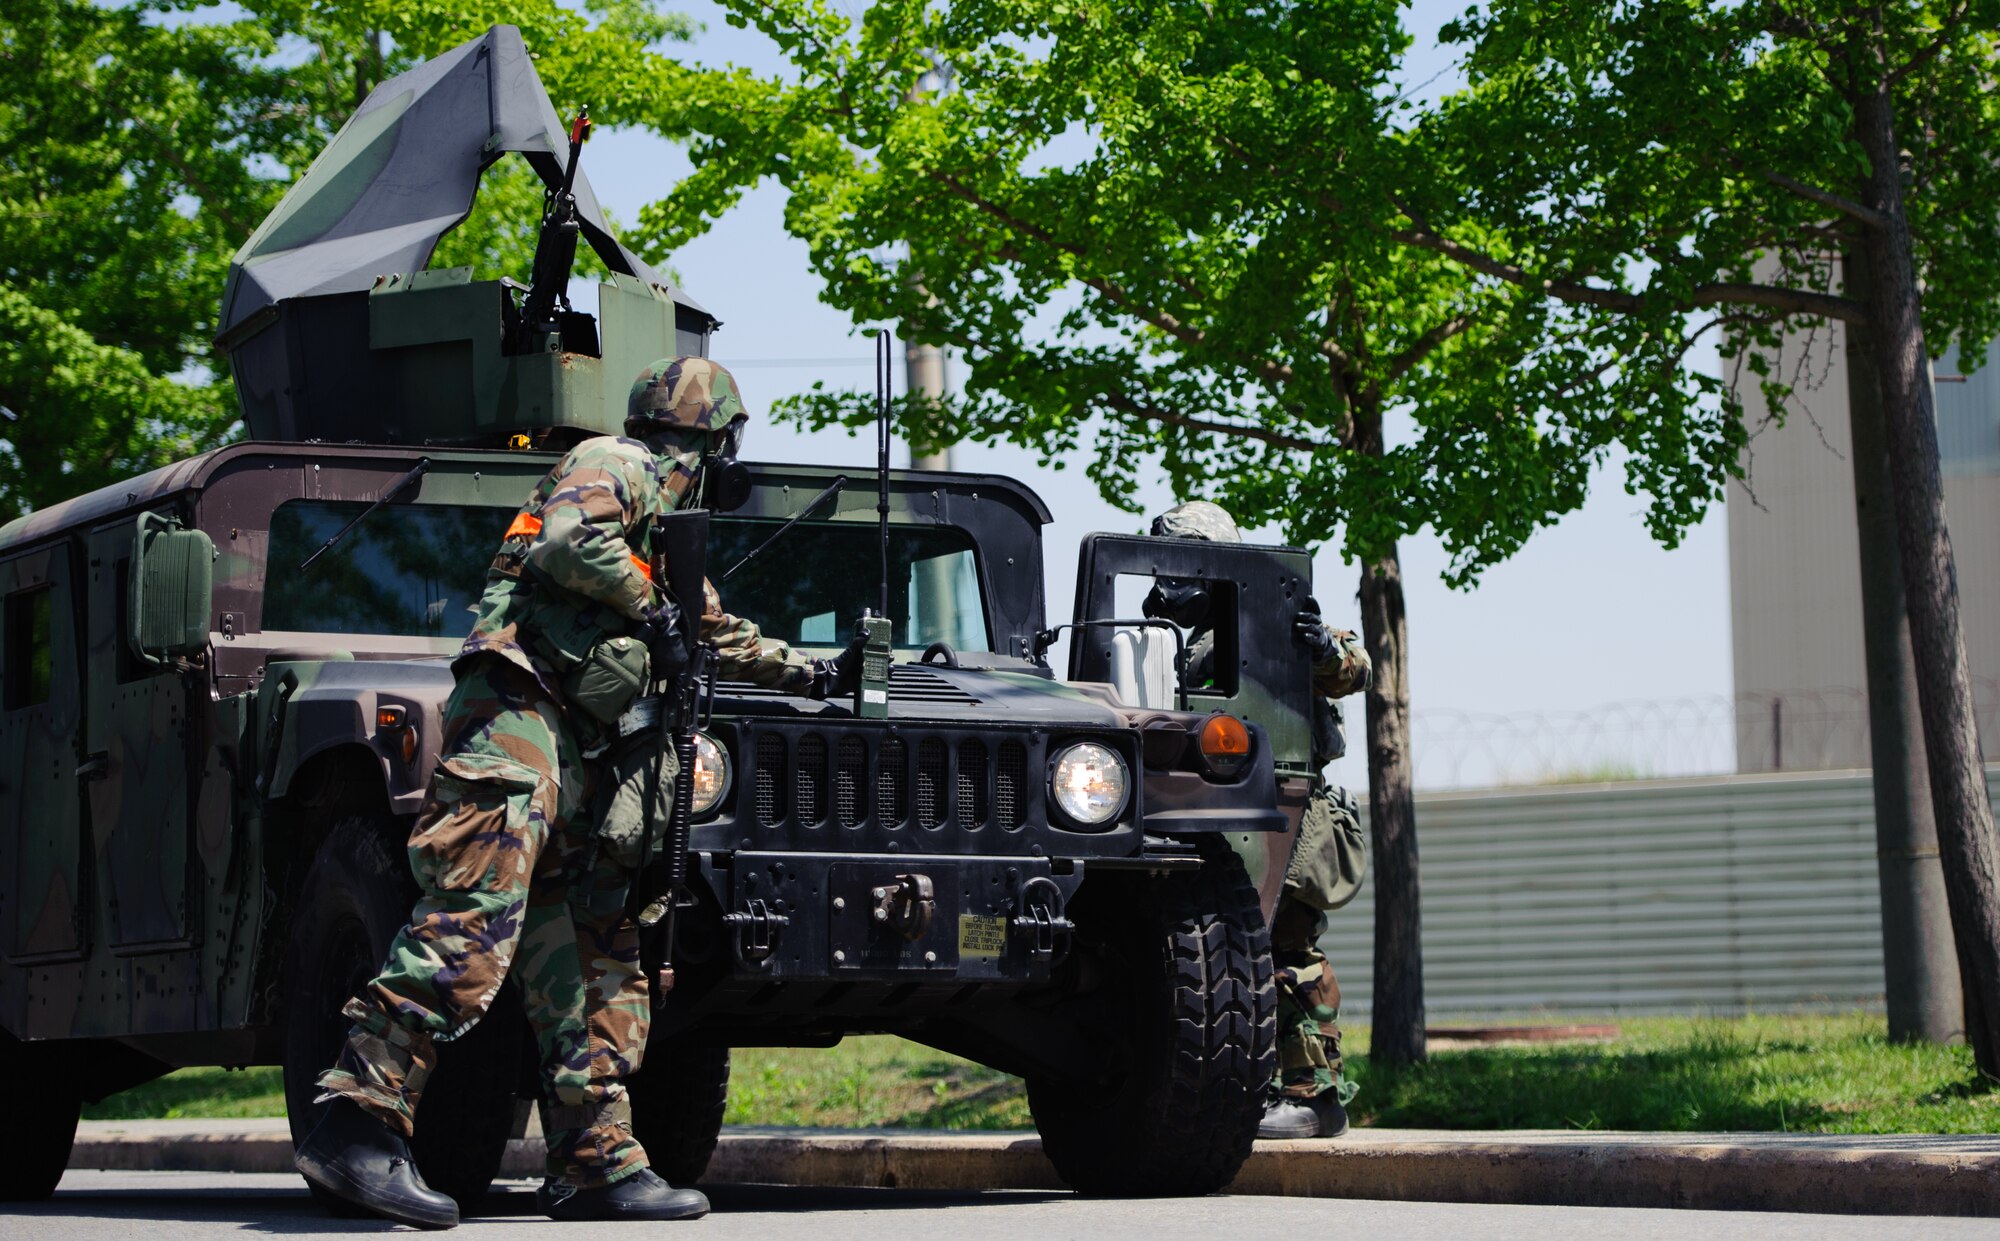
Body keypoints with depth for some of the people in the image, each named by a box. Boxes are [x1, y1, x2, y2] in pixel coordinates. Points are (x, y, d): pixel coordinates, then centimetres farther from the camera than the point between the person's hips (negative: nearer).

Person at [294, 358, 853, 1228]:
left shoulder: (664, 525, 32)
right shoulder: (617, 466, 4)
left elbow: (721, 632, 46)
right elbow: (569, 539, -17)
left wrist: (813, 676, 49)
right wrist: (651, 607, -6)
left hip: (571, 747, 10)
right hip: (518, 707, -10)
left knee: (595, 958, 5)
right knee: (473, 924, -23)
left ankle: (598, 1164, 3)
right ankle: (358, 1120, -30)